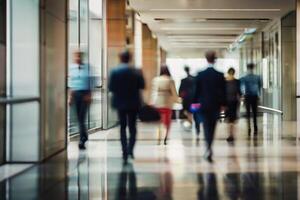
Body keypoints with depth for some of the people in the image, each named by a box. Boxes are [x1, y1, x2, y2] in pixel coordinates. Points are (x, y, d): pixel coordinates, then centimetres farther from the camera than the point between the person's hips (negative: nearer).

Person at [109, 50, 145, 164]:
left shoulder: (115, 71, -8)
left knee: (123, 127, 8)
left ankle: (125, 152, 2)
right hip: (133, 103, 0)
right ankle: (130, 149, -1)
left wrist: (119, 90, 8)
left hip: (120, 103, 0)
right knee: (132, 126, 11)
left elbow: (111, 87, -10)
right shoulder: (136, 72, -7)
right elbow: (142, 86, -6)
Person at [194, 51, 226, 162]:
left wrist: (195, 102, 10)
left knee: (206, 126, 1)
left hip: (204, 104, 0)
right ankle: (208, 148, 17)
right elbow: (223, 91, -2)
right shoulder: (220, 75, -5)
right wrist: (223, 104, 7)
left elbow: (197, 90, 0)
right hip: (215, 105, 0)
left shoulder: (200, 75, -5)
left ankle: (208, 148, -19)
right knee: (212, 127, 12)